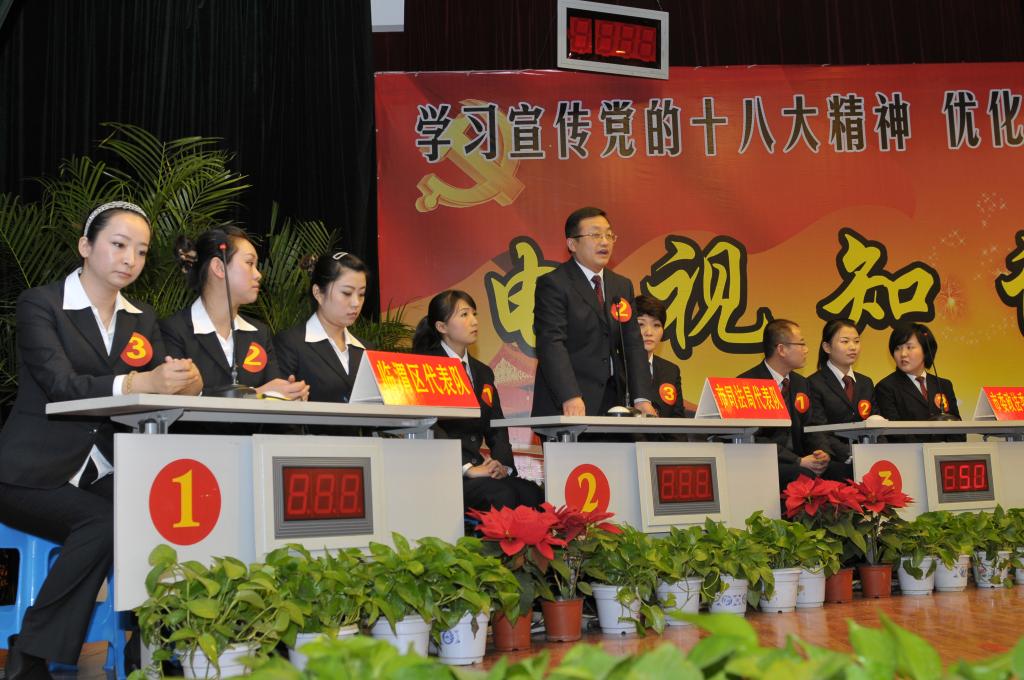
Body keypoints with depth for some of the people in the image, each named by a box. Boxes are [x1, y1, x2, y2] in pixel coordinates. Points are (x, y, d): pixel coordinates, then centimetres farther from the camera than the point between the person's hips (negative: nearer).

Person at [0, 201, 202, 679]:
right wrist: (136, 383, -37)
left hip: (101, 474, 5)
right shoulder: (40, 304, -3)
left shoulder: (141, 320, 14)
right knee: (103, 521, -30)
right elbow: (59, 383, -20)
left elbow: (160, 385, 3)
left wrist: (188, 384, -22)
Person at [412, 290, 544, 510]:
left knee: (532, 493, -20)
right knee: (500, 496, -31)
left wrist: (501, 464, -4)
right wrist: (467, 469, -19)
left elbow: (496, 428, 17)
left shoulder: (483, 372, 22)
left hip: (477, 466, 7)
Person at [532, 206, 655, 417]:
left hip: (612, 403, 6)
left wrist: (642, 398, -5)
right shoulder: (553, 284, -5)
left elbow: (632, 344, 9)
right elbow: (551, 343, -16)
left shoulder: (622, 286, 15)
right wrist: (570, 397, -29)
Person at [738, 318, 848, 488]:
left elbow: (810, 428, 19)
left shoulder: (800, 383, 18)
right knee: (806, 475, -35)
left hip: (798, 462, 7)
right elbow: (754, 439, -15)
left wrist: (823, 452, -5)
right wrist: (799, 461, -19)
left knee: (847, 471, -18)